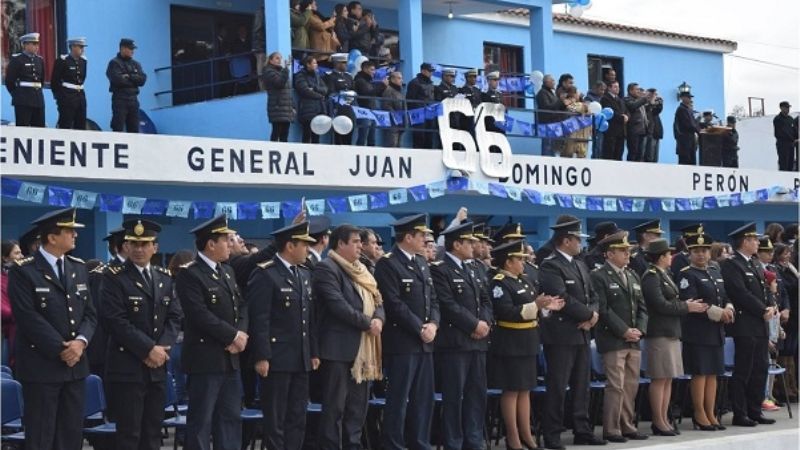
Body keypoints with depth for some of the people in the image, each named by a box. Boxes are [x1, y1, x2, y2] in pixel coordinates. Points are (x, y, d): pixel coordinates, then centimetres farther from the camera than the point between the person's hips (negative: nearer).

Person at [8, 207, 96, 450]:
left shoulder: (79, 268, 12)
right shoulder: (23, 271, -8)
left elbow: (90, 313, 10)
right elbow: (28, 318, -15)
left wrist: (80, 341, -9)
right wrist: (60, 349, -16)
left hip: (75, 364, 6)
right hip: (41, 366, -6)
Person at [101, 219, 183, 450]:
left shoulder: (165, 278, 13)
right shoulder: (115, 277, -6)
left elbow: (175, 317, 10)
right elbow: (115, 320, -15)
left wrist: (162, 347, -7)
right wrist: (148, 349, -16)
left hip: (158, 368, 6)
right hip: (126, 368, -6)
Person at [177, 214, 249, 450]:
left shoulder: (227, 271, 14)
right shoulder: (189, 275, -13)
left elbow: (241, 306, 13)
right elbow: (200, 315, -21)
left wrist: (241, 335, -6)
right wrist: (233, 336, -15)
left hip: (230, 358, 8)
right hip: (205, 359, -8)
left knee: (231, 418, 12)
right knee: (201, 420, -2)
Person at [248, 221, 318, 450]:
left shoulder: (304, 274, 15)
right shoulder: (265, 274, -10)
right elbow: (259, 319, -15)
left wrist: (314, 352, 13)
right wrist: (261, 356, -19)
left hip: (301, 359, 8)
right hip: (276, 359, -8)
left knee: (297, 419, 10)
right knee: (275, 420, -1)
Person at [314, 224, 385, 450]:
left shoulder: (360, 270, 18)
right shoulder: (326, 268, -11)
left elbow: (376, 300, 14)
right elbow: (338, 305, -20)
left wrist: (378, 319, -7)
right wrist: (367, 323, -16)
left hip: (363, 346, 8)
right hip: (339, 347, -8)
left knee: (358, 405, 11)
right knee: (335, 406, -3)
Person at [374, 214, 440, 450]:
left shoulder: (422, 263, 16)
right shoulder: (387, 264, -10)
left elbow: (432, 299, 15)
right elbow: (395, 304, -17)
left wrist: (433, 324, -3)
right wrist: (420, 329, -15)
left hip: (425, 342, 8)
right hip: (401, 342, -8)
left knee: (424, 398, 11)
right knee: (398, 399, -3)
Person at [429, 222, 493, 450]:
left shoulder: (472, 269, 20)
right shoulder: (439, 270, -8)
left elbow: (485, 300, 16)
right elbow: (448, 305, -17)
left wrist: (485, 322, -3)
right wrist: (474, 324, -14)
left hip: (477, 341, 8)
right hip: (454, 342, -8)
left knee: (477, 394, 10)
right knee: (453, 396, -3)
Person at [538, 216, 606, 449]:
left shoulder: (580, 265, 16)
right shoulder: (550, 266, -11)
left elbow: (592, 296, 15)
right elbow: (563, 299, -20)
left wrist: (592, 316, -5)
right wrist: (589, 314, -11)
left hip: (582, 334, 8)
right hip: (561, 335, -8)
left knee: (581, 386, 12)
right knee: (557, 387, -4)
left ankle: (582, 431, 19)